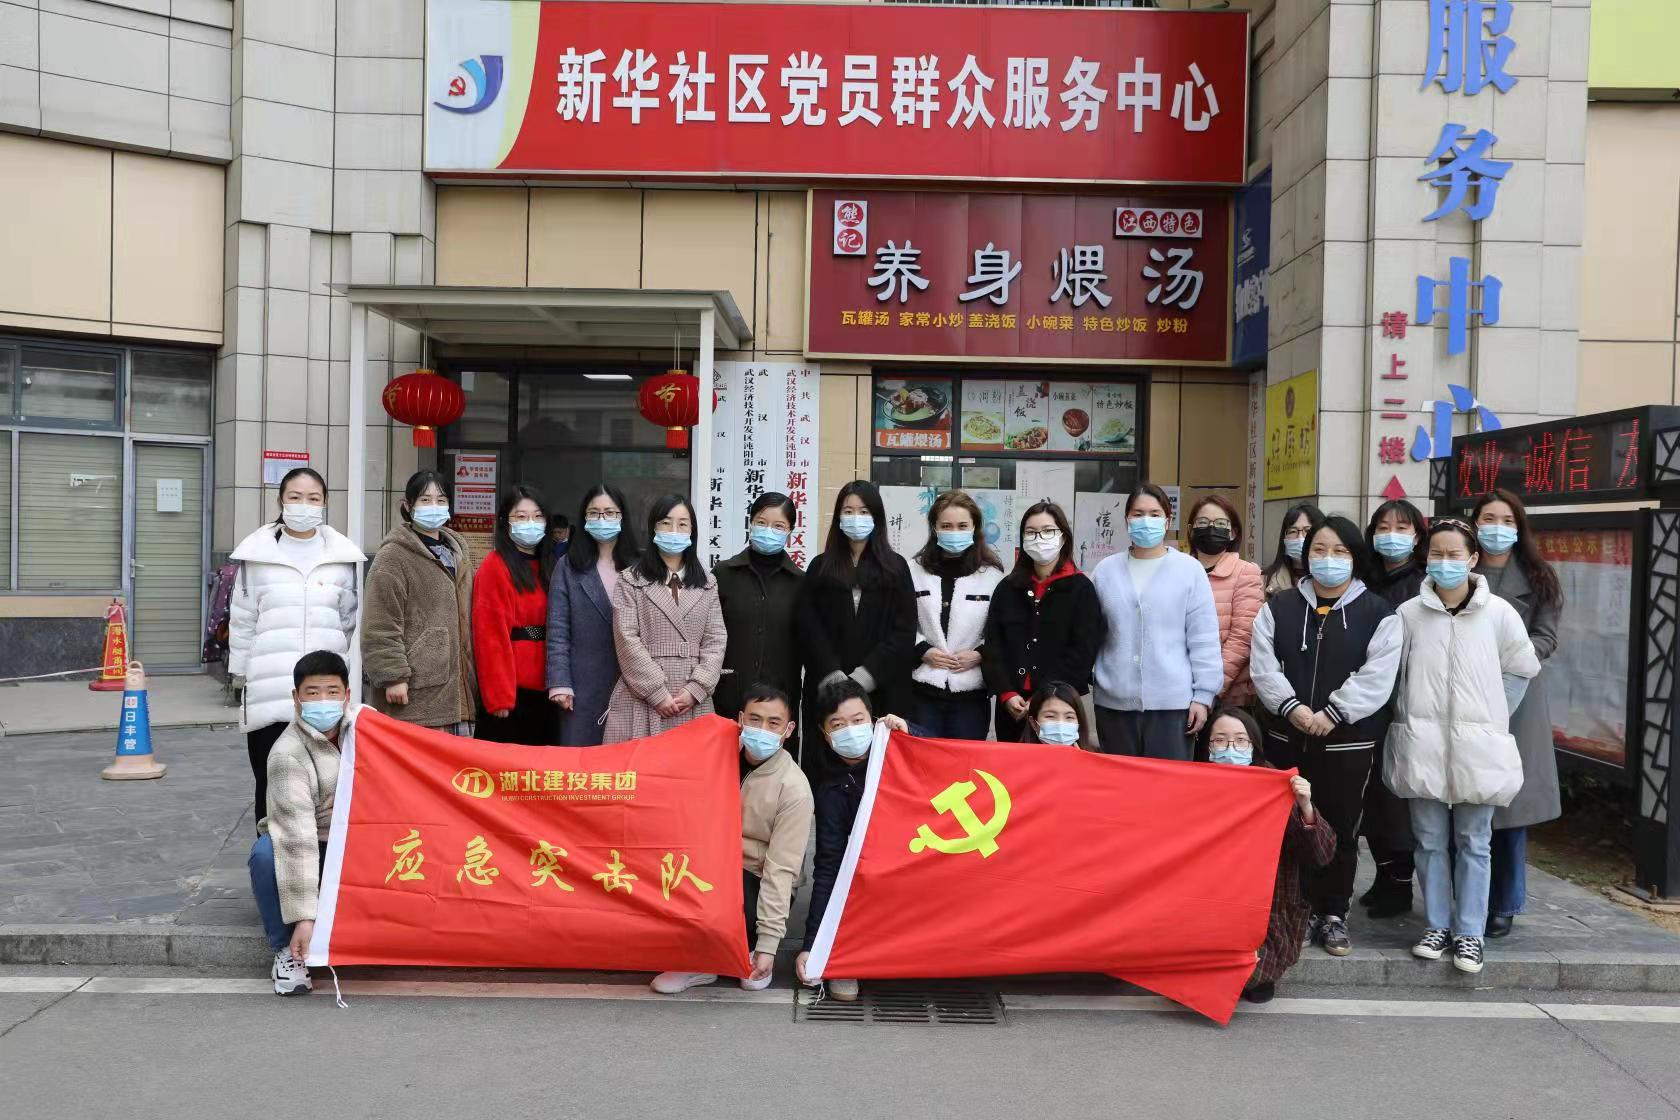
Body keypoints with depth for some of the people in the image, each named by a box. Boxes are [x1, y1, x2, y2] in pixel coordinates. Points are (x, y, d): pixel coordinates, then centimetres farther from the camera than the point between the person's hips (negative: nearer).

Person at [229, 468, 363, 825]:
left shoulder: (342, 556, 7)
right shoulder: (258, 554, 3)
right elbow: (242, 622, 7)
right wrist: (244, 678, 7)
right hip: (269, 694, -1)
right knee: (271, 788, 4)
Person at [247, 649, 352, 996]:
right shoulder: (287, 754, -25)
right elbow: (297, 835, -32)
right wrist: (303, 916, -36)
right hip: (295, 848, -3)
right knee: (265, 854, -35)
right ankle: (286, 951, -17)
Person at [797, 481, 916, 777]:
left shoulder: (895, 568, 10)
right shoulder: (820, 567, 13)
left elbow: (904, 631, 1)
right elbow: (809, 627, 4)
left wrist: (867, 674, -10)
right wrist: (832, 674, -10)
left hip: (880, 690, -1)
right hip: (827, 689, 1)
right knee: (824, 766, -2)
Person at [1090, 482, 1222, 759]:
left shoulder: (1189, 570, -1)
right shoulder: (1105, 570, 7)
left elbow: (1204, 639, -2)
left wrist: (1203, 695, -5)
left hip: (1172, 702, -3)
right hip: (1114, 702, 3)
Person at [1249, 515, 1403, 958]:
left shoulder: (1379, 614, 0)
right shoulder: (1278, 608, 7)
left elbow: (1376, 677, -10)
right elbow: (1264, 665, -2)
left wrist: (1332, 714, -18)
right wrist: (1291, 707, -17)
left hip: (1349, 741, -2)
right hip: (1287, 737, 2)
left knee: (1341, 828, 5)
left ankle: (1333, 914, 18)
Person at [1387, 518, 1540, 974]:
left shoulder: (1498, 612, -1)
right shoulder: (1409, 613, 0)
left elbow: (1521, 669, 10)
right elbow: (1393, 673, 10)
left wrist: (1492, 716, 8)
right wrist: (1415, 714, 7)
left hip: (1477, 746, -1)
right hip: (1423, 744, 1)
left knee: (1473, 842, 5)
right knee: (1430, 840, 7)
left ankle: (1469, 933, 13)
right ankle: (1437, 926, 18)